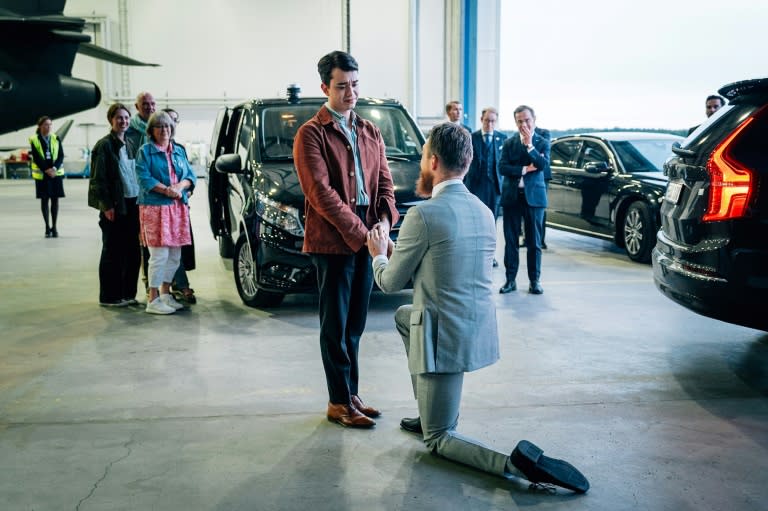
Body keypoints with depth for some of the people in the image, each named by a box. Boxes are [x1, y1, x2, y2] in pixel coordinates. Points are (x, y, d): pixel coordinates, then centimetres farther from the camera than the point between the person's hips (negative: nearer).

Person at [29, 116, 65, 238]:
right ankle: (47, 227, 11)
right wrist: (46, 170, -17)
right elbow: (36, 158, -7)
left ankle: (54, 227, 12)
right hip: (42, 174, -2)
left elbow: (61, 156, 1)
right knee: (44, 199, 3)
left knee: (55, 199, 3)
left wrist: (55, 168, -14)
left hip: (56, 173, 2)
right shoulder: (34, 140, -2)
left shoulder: (56, 138, 5)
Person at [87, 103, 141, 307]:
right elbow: (98, 179, -11)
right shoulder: (104, 145, -7)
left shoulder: (130, 144, 14)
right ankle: (109, 297, 8)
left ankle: (128, 294, 19)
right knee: (112, 252, 0)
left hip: (132, 204, 7)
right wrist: (107, 205, -16)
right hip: (115, 207, -7)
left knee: (133, 251, 9)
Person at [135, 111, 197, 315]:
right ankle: (153, 300, -2)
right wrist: (167, 190, -19)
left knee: (175, 255, 9)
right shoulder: (145, 151, 1)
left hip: (178, 208, 6)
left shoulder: (179, 151, 18)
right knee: (159, 255, -9)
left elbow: (190, 175, 12)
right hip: (155, 208, -6)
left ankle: (165, 294, 22)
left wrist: (180, 186, -9)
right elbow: (144, 178, -10)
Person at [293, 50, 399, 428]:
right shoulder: (311, 133, -6)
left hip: (366, 239, 6)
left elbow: (384, 182, 13)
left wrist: (384, 221, -7)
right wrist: (361, 233, -18)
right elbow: (321, 192, -15)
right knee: (335, 326, 2)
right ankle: (339, 403, 11)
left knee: (355, 325, 13)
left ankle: (351, 394, 24)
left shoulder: (370, 132, 15)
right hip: (332, 241, -6)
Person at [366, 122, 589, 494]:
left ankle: (514, 463, -17)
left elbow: (391, 283, -6)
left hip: (444, 337, -8)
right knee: (404, 316, 34)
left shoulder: (423, 215, -18)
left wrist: (379, 254, 15)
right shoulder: (484, 211, 6)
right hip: (479, 328, 8)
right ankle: (429, 413, 34)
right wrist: (396, 250, 23)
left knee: (437, 439, 8)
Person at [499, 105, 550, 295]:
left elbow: (544, 165, -12)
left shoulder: (543, 142, 4)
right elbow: (502, 167, -3)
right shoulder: (509, 143, 8)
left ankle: (534, 281, 9)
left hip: (534, 196, -1)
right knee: (510, 241, 4)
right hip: (511, 196, 2)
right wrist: (525, 169, -12)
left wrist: (529, 145, -15)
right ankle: (510, 279, 10)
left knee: (534, 242, 3)